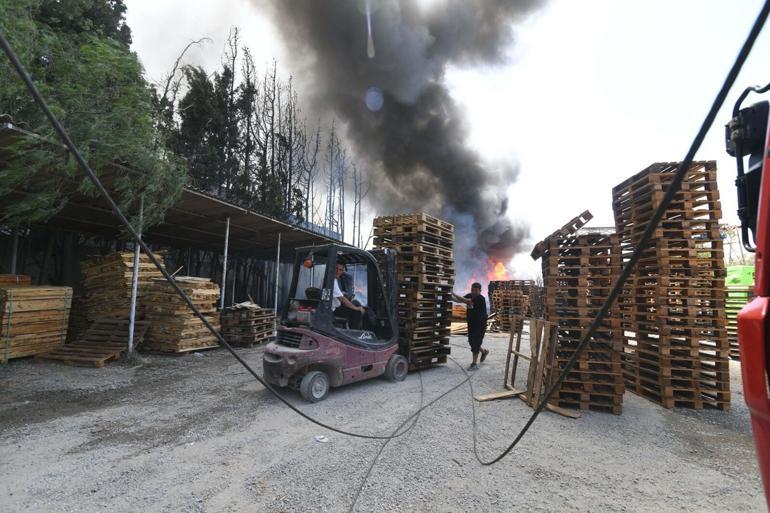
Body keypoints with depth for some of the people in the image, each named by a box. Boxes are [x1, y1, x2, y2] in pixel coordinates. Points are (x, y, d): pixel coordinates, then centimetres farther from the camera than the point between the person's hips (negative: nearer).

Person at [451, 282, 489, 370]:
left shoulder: (480, 298, -21)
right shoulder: (469, 296, 3)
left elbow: (467, 301, -34)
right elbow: (460, 300, -6)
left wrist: (454, 294, -37)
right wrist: (451, 297, -23)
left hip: (480, 325, -7)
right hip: (471, 324, 7)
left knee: (475, 343, -4)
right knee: (471, 342, 15)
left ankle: (474, 364, 6)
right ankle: (484, 352, 42)